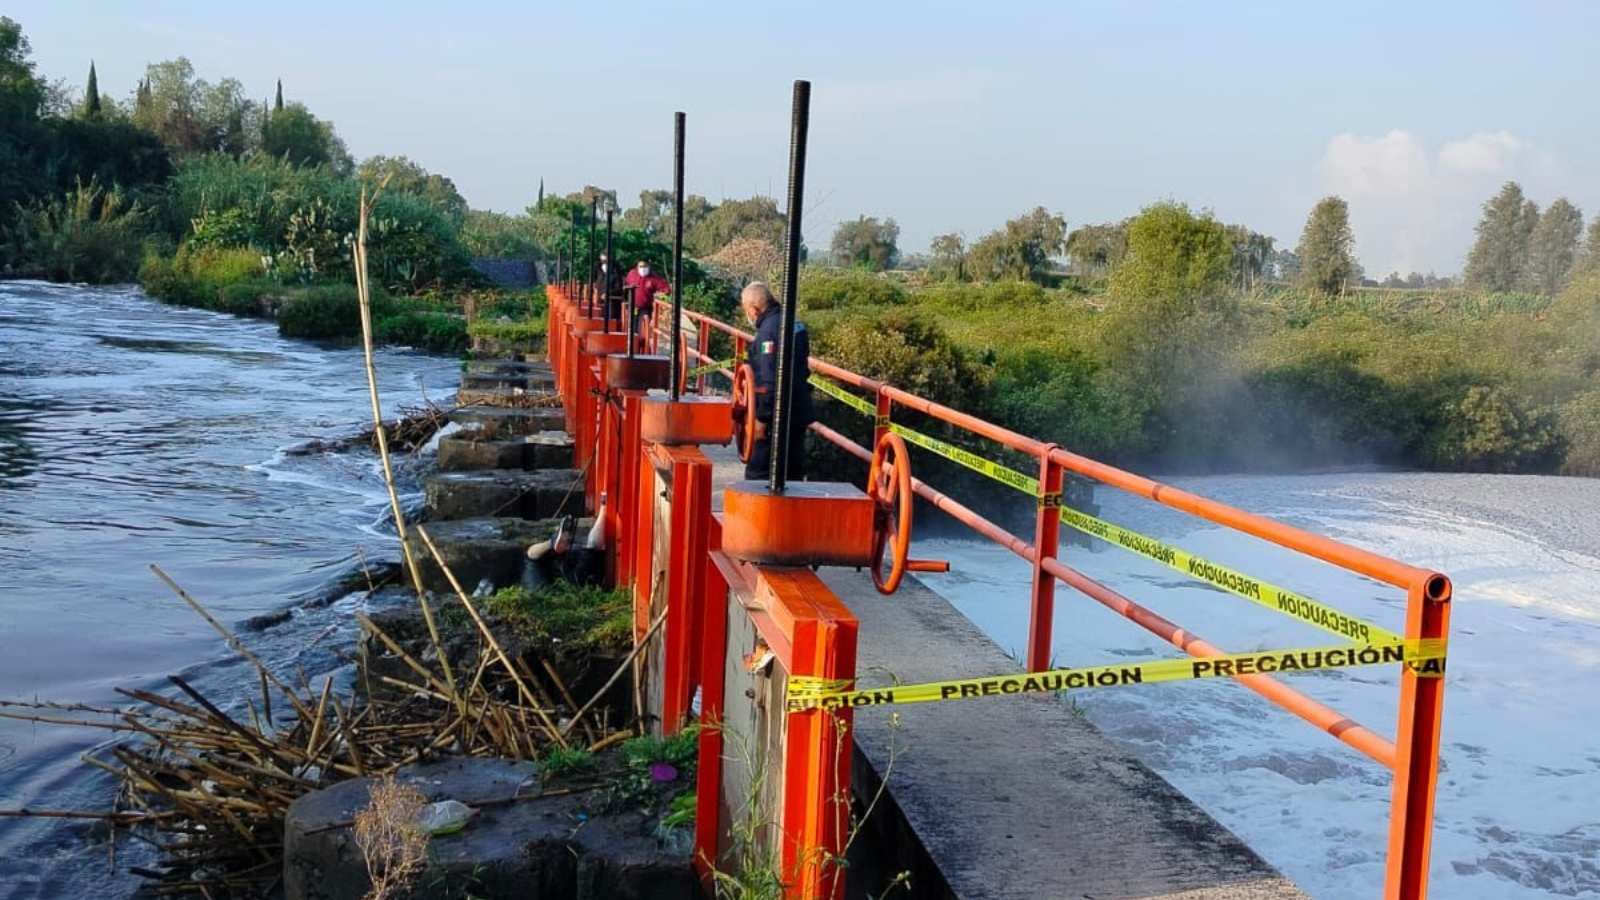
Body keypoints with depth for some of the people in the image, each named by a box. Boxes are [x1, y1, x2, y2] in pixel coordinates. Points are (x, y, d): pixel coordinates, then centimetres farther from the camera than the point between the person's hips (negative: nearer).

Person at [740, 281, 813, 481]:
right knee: (793, 471, 13)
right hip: (799, 411, 9)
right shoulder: (796, 324, 10)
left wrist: (761, 417, -19)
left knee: (758, 472, 0)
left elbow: (769, 380, -23)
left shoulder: (769, 329, -18)